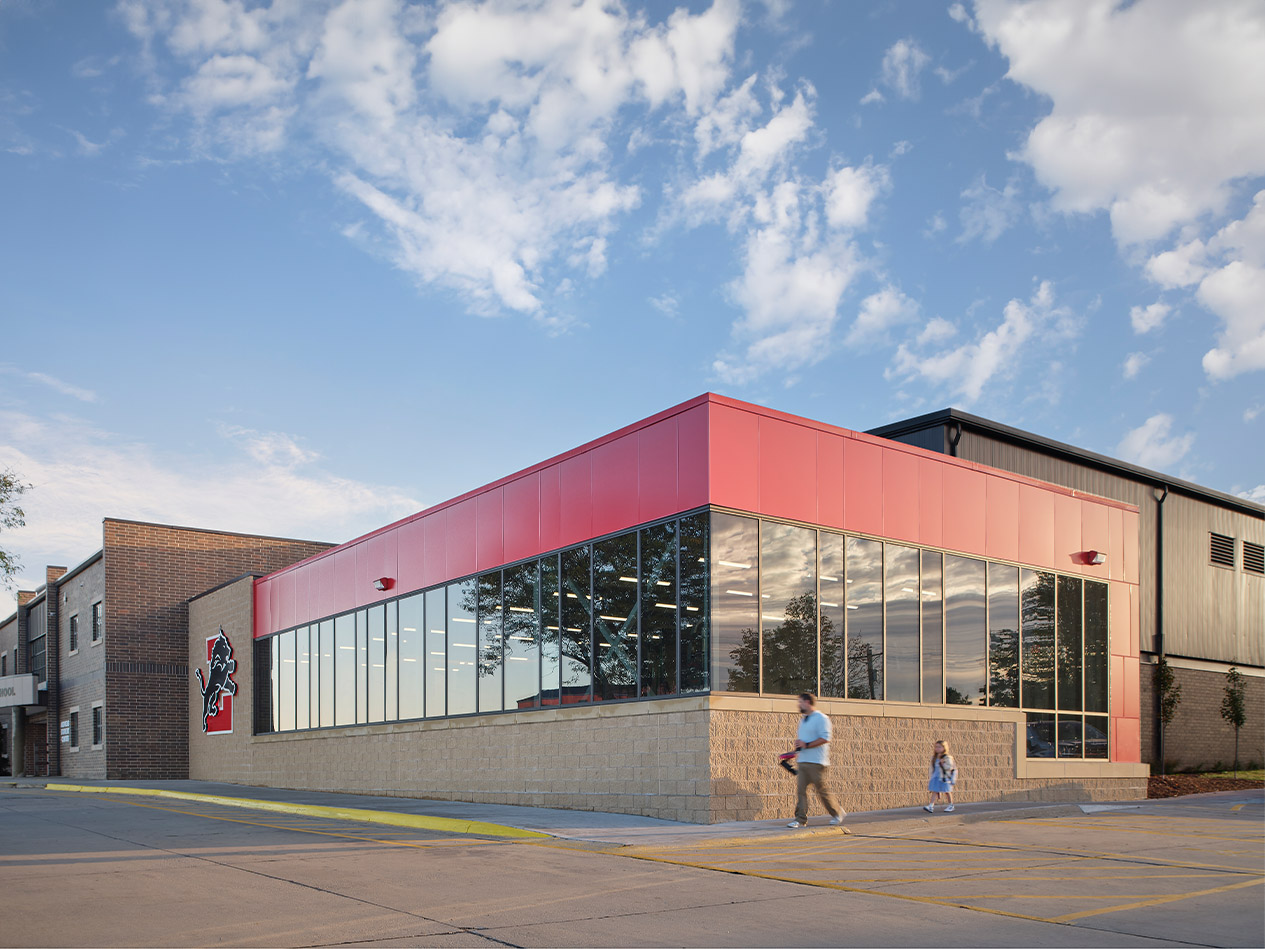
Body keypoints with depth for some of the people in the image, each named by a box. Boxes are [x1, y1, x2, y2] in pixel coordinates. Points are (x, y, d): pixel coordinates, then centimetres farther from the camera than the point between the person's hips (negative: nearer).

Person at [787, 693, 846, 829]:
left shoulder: (821, 719, -9)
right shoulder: (803, 720, 19)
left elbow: (825, 738, -18)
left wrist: (806, 745, -19)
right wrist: (798, 743, 8)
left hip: (816, 762, -8)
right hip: (803, 761, 8)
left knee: (822, 790, 0)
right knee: (800, 789, -2)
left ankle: (837, 813, 18)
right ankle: (801, 819, -2)